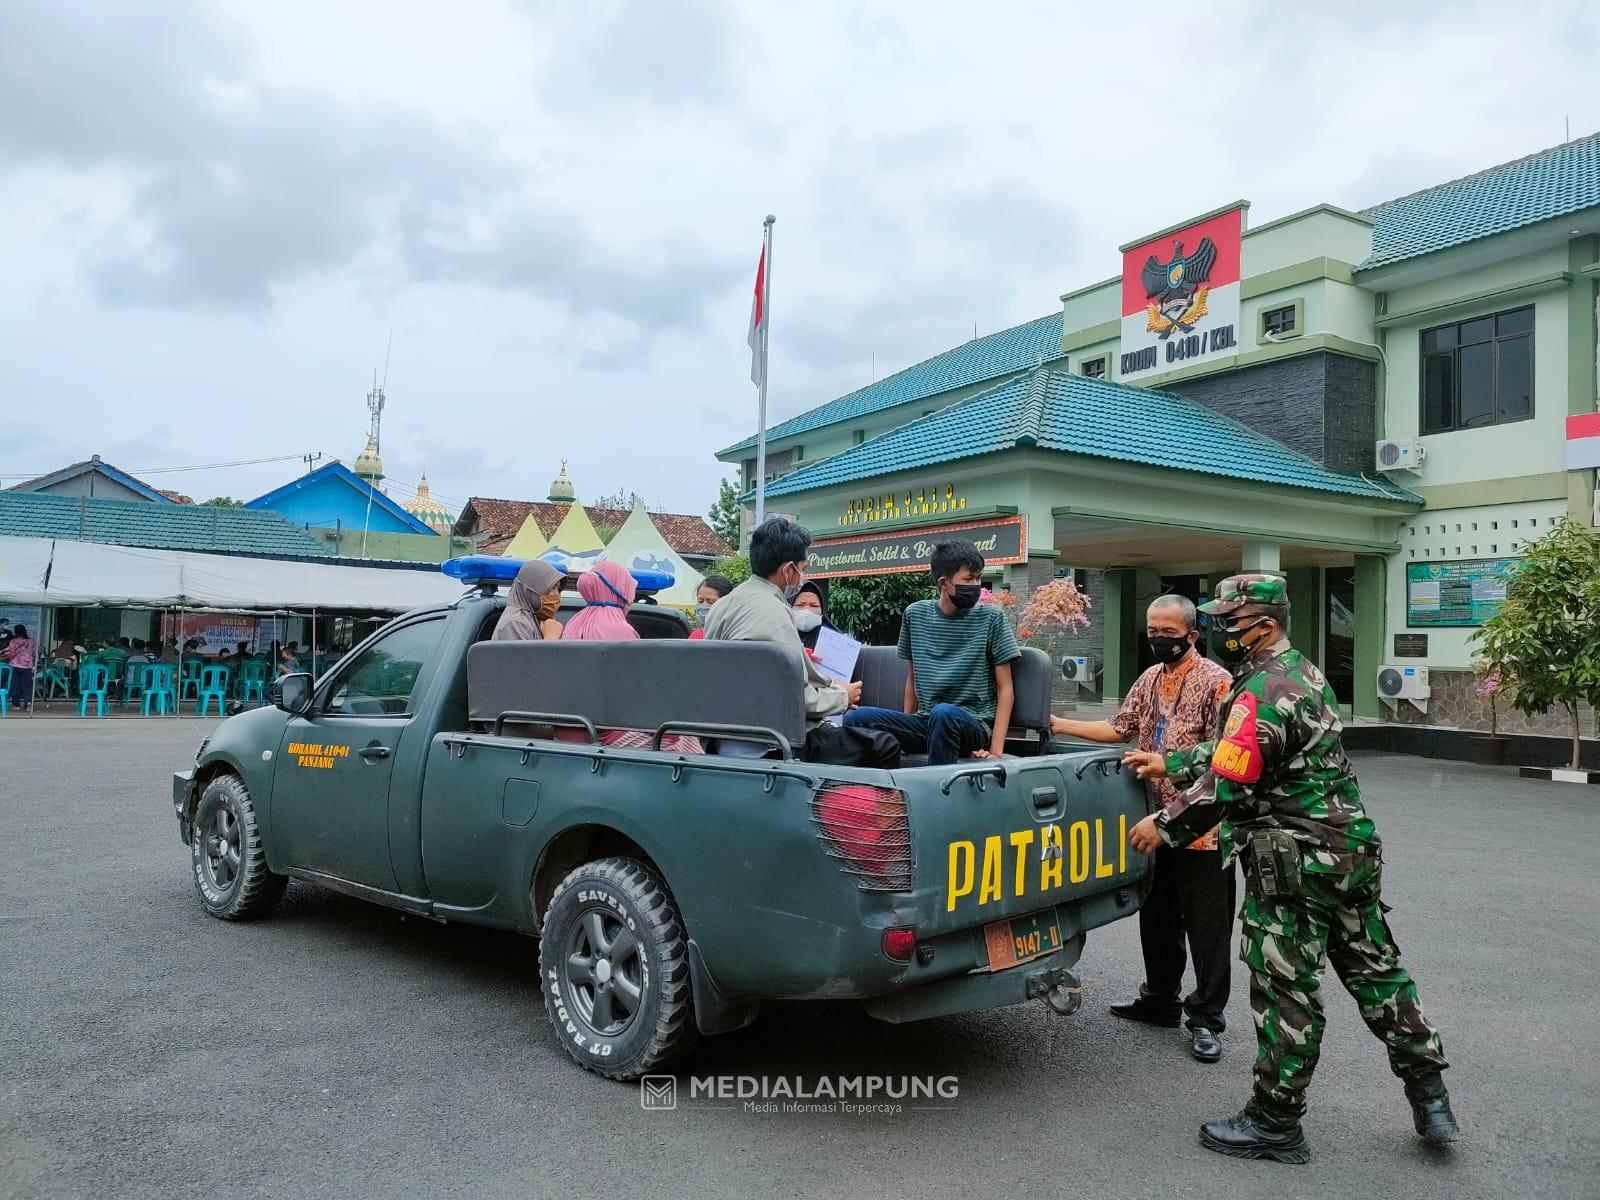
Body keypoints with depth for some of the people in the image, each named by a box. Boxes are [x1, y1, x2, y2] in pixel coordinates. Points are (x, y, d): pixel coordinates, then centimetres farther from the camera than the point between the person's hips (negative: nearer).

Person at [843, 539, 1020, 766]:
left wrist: (996, 751, -11)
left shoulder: (991, 618, -1)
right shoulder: (915, 614, 9)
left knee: (943, 713, -38)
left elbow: (1005, 689, -1)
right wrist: (905, 730, 10)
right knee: (854, 719, -21)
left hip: (973, 724, -3)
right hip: (924, 722, 3)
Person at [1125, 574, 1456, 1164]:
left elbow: (1224, 787, -23)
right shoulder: (1303, 673, 12)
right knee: (1374, 968, 19)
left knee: (1285, 988, 1)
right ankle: (1430, 1097, 28)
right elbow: (1232, 751, 20)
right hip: (1352, 849, 10)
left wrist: (1162, 826, -10)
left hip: (1297, 863, -10)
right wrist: (1168, 763, 20)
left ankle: (1274, 1124, 12)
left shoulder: (1262, 693, -21)